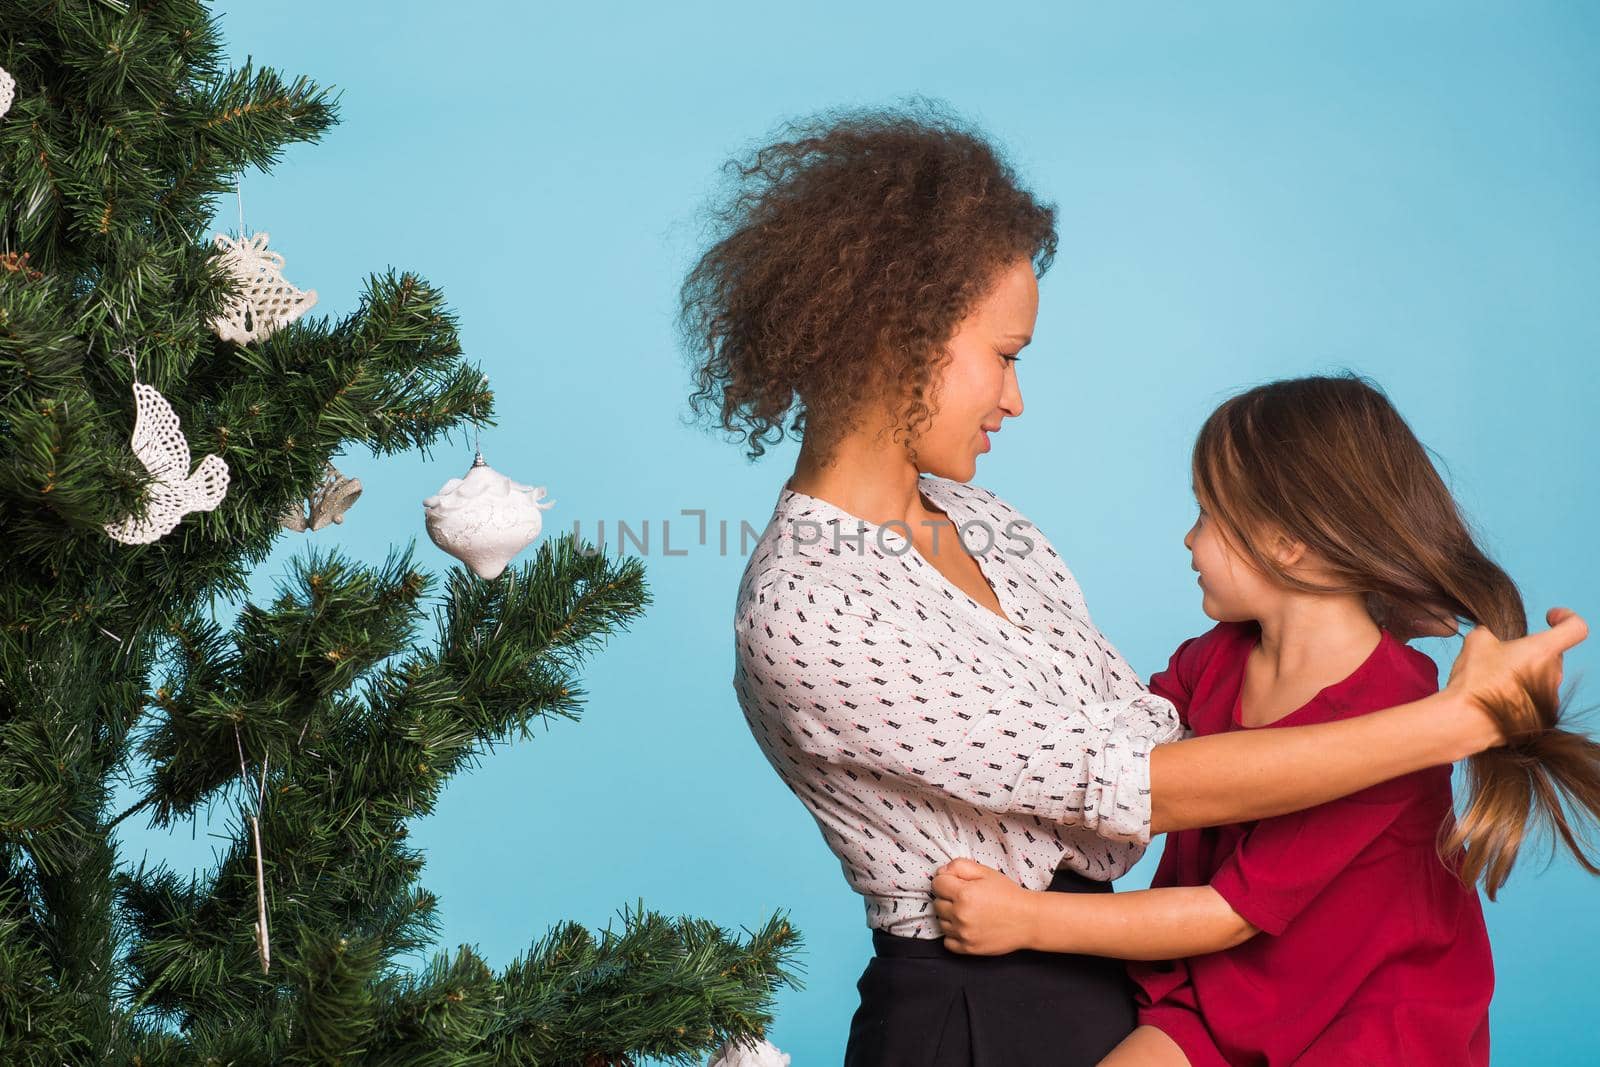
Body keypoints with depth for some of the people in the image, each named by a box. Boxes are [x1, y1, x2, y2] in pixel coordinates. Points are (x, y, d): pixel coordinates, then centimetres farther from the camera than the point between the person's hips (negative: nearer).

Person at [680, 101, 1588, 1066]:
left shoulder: (975, 516, 6)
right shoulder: (802, 609, -22)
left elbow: (1139, 718, 5)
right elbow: (1126, 785, -23)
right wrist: (1459, 719, -21)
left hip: (1105, 981, 8)